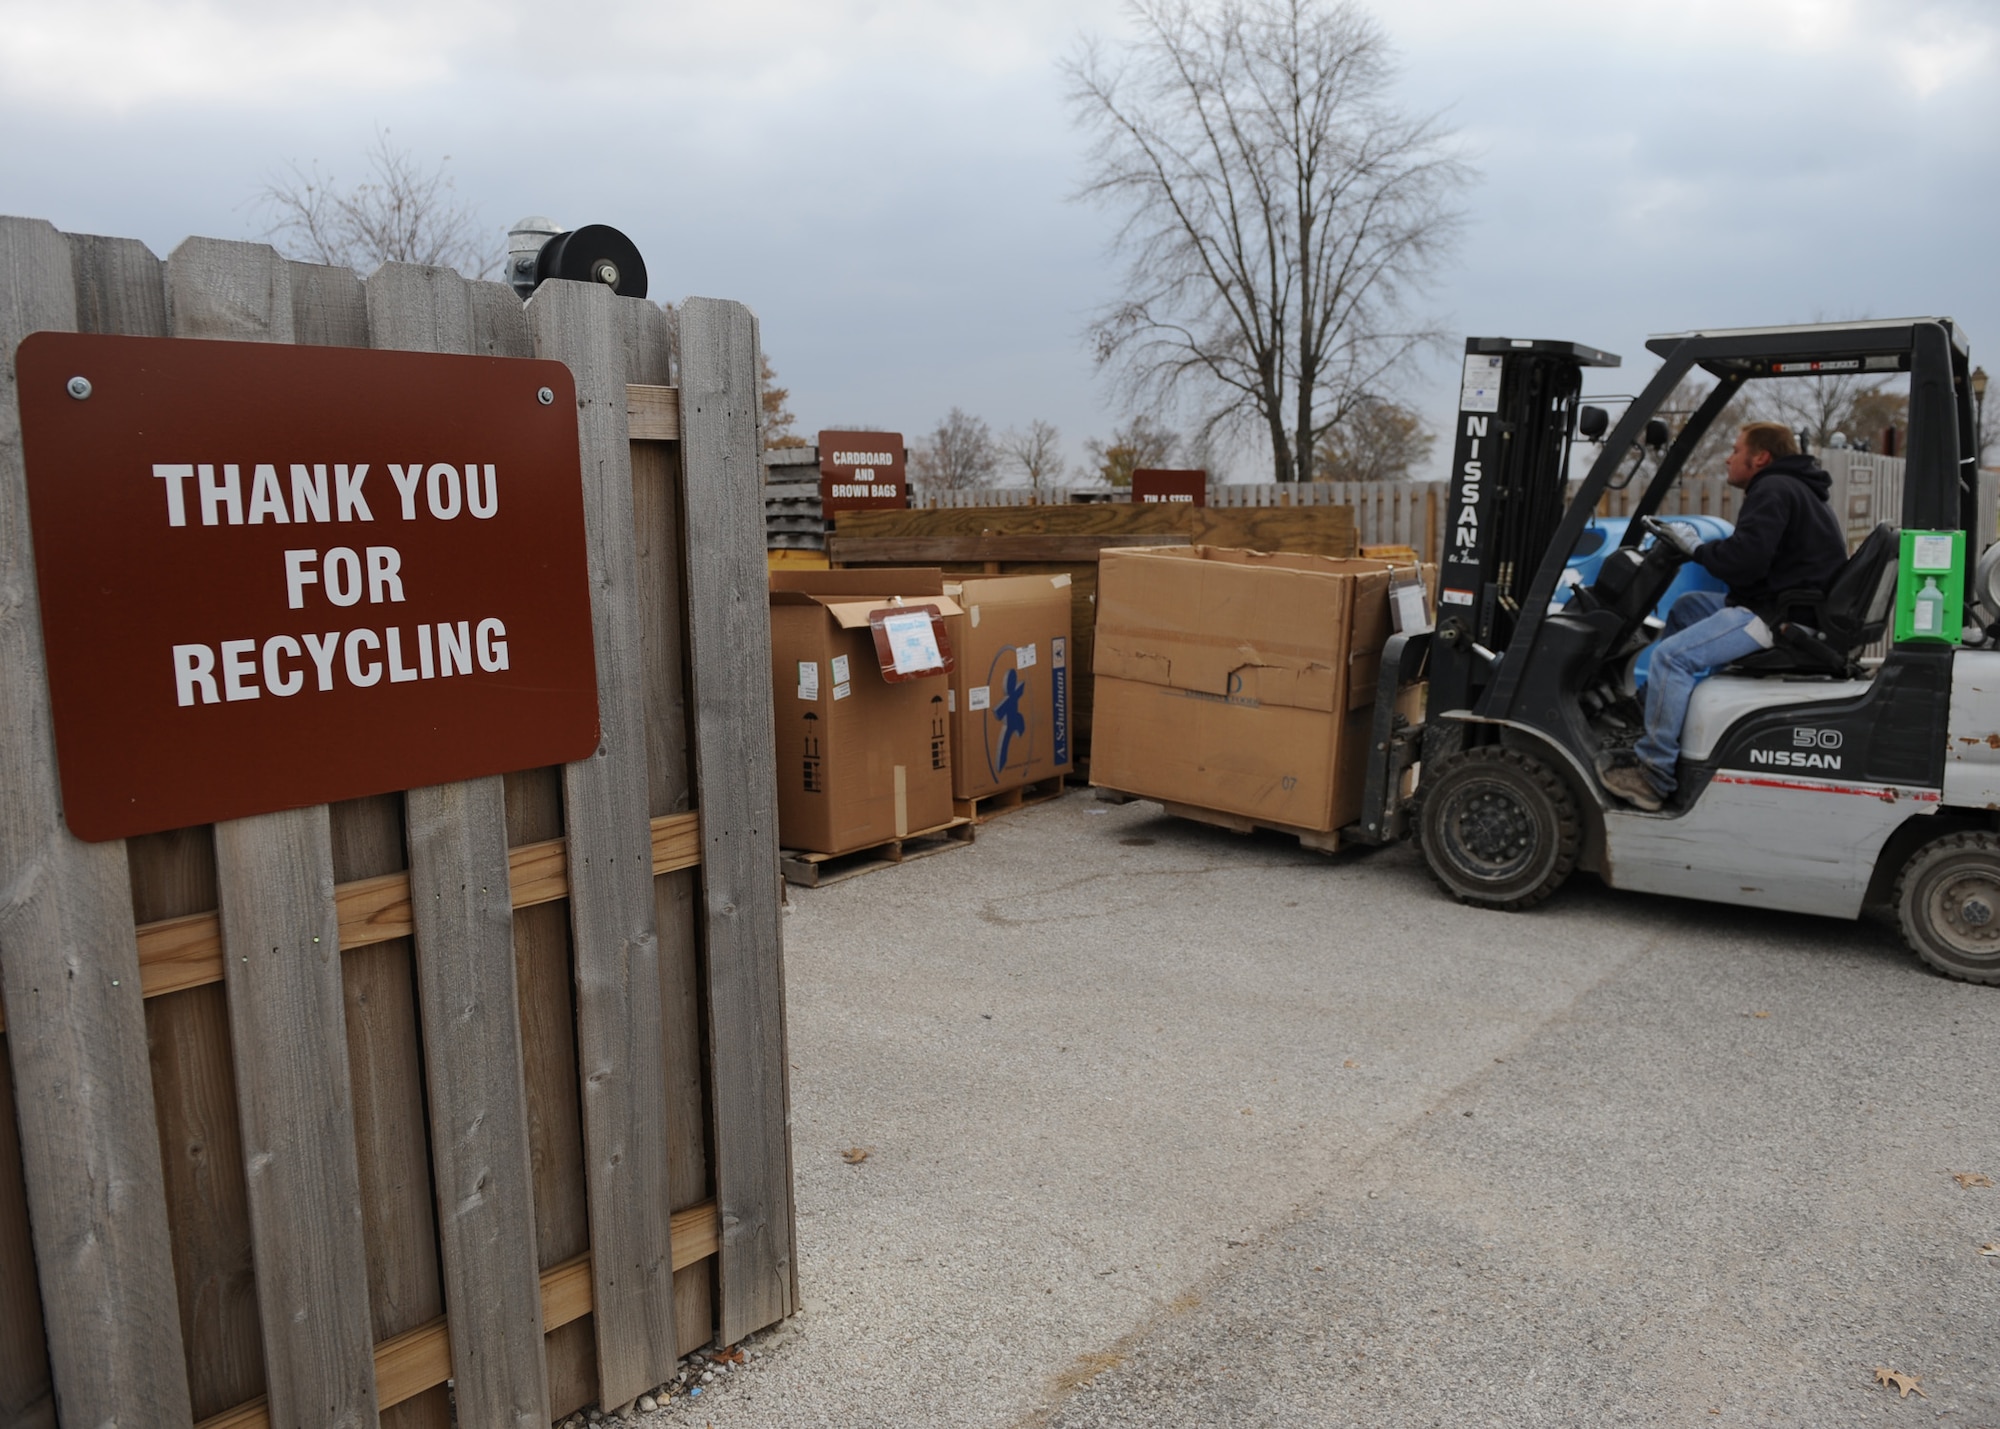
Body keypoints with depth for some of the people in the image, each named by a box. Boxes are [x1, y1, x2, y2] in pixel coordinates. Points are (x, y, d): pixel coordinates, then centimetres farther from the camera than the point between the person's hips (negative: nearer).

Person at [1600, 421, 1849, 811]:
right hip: (1777, 603, 12)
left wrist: (1696, 550, -9)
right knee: (1686, 607, 23)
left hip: (1783, 617, -12)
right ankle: (1653, 702, 21)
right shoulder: (1794, 488, 23)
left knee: (1672, 656, -20)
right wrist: (1701, 548, 8)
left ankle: (1653, 776, -20)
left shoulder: (1774, 489, -12)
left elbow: (1745, 559, -25)